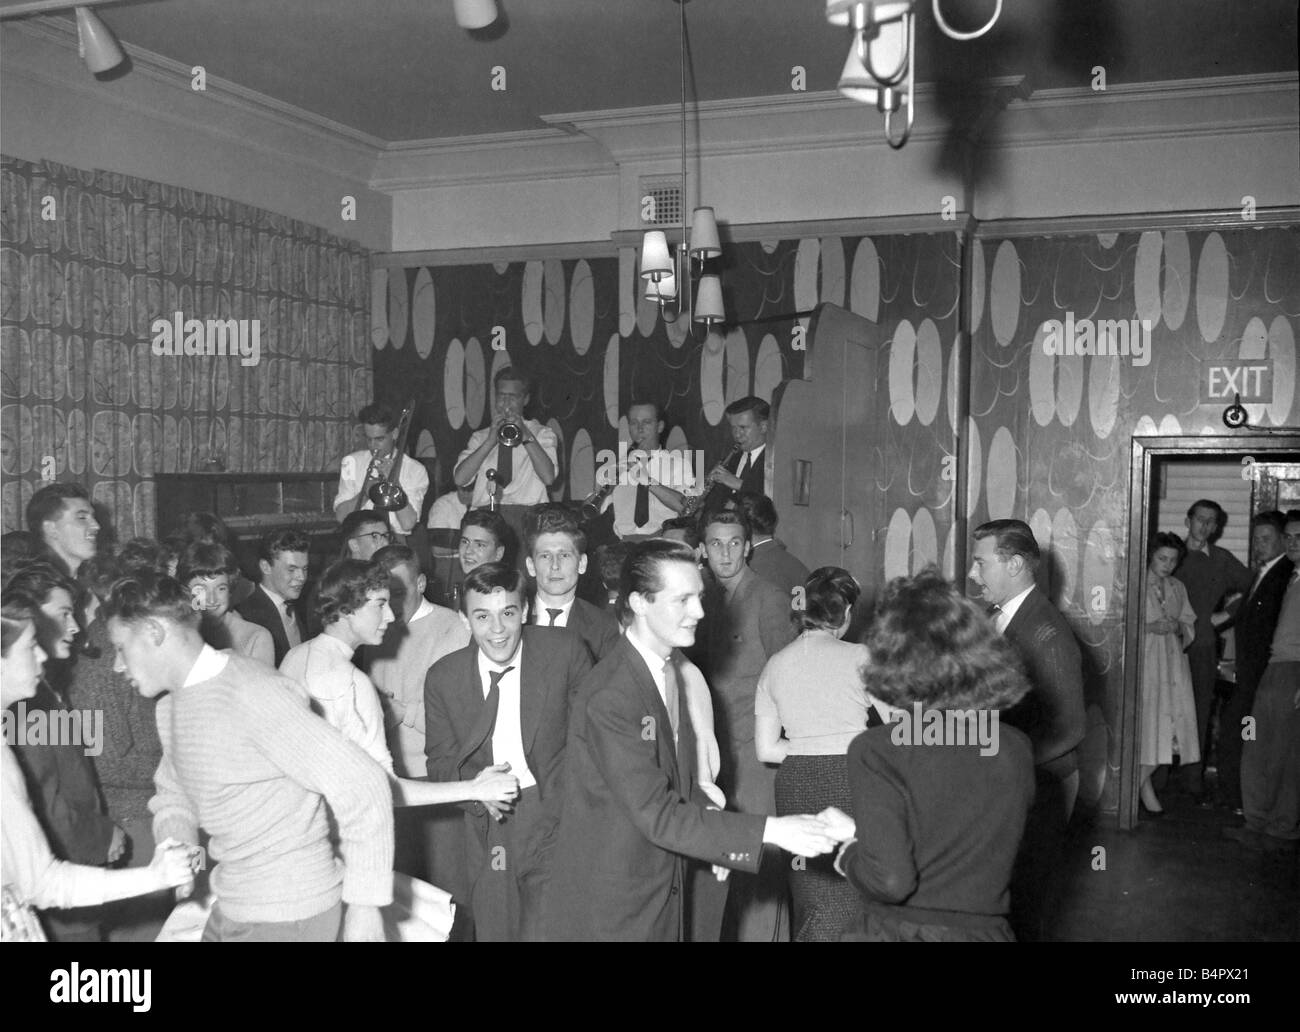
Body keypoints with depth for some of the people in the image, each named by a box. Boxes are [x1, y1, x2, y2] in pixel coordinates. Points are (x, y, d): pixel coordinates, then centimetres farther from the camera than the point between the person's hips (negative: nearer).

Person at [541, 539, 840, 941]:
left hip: (661, 892, 8)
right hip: (606, 912, -8)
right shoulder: (609, 697, -24)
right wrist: (770, 831, -27)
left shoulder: (670, 670, 5)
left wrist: (711, 818, -5)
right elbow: (655, 814, -26)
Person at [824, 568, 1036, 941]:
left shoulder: (876, 750, -18)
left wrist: (850, 855, -2)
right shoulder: (1016, 749, -3)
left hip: (898, 929, -4)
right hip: (986, 928, 4)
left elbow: (890, 880, -23)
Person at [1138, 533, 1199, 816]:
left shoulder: (1178, 588, 16)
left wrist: (1177, 626, -5)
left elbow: (1190, 625, 17)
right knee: (1148, 722, -11)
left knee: (1172, 723, -1)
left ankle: (1141, 782, 12)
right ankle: (1144, 785, 2)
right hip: (1144, 661, -5)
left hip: (1173, 662, 5)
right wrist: (1149, 627, -17)